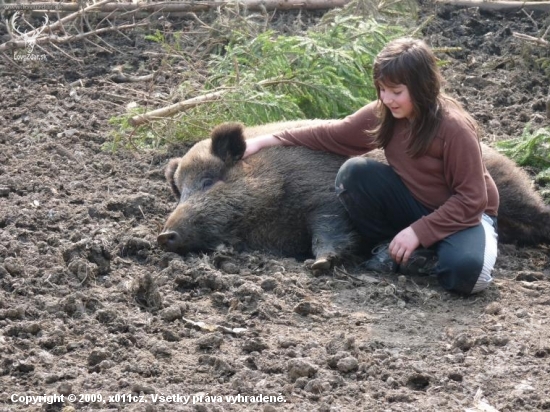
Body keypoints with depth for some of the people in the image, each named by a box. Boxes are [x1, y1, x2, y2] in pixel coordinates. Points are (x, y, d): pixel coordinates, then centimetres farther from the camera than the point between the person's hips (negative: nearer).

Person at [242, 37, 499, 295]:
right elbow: (333, 135, 1)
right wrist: (266, 141, -2)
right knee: (354, 172, -19)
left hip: (463, 214, -5)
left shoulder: (454, 129, -26)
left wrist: (419, 231, -28)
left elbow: (472, 199, -23)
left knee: (464, 270, -38)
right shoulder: (384, 114, -10)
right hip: (415, 205, 5)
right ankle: (394, 249, -4)